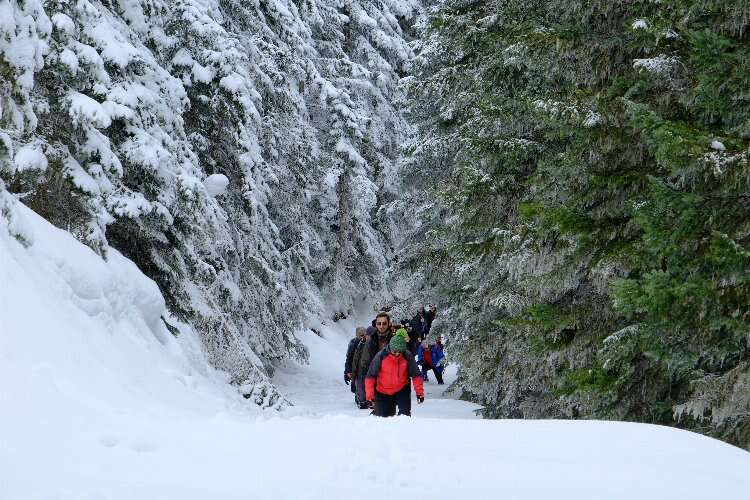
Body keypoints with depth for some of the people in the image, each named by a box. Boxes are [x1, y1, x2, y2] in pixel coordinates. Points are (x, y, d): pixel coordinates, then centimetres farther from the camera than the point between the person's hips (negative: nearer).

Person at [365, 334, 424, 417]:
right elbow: (370, 376, -12)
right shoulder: (381, 356, -17)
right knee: (383, 417, 4)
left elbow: (415, 375, -3)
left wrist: (419, 392, -8)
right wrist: (370, 395, -15)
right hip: (383, 393, -1)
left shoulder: (407, 357, -13)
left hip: (402, 390, 1)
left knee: (405, 413, -17)